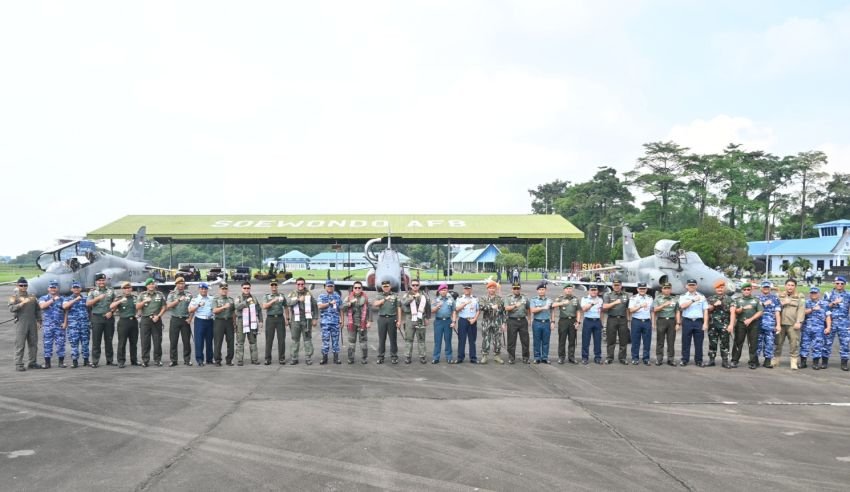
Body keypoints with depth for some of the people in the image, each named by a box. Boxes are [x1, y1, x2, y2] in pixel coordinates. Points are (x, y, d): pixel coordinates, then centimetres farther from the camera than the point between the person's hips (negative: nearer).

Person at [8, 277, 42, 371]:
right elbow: (11, 308, -14)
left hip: (32, 324, 4)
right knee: (20, 345, -5)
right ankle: (18, 365, -3)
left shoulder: (32, 297, 16)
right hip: (21, 324, -4)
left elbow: (38, 309, 19)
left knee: (33, 344, 6)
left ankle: (32, 363, 15)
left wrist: (38, 321, 11)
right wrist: (22, 303, -25)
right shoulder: (14, 298, 3)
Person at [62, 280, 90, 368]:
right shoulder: (68, 299, 8)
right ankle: (75, 361, 0)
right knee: (74, 342, -3)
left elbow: (89, 310, 16)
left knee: (85, 342, 4)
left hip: (85, 324, 2)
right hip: (73, 325, -2)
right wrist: (75, 299, -17)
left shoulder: (85, 298, 13)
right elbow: (64, 306, -13)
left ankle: (86, 360, 11)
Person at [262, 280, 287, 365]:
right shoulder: (266, 296, 9)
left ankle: (281, 358, 4)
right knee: (269, 339, -1)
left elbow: (285, 307, 15)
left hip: (280, 318, 1)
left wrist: (286, 319, 6)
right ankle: (268, 359, 4)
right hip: (270, 319, -1)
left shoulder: (281, 296, 13)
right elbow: (264, 306, -8)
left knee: (281, 339, -1)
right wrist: (273, 301, -17)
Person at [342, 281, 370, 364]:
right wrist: (350, 302, -17)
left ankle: (364, 358, 8)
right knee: (351, 340, 5)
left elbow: (369, 310, 4)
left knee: (363, 339, 1)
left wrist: (369, 321, -2)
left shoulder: (365, 298, 5)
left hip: (362, 323, -1)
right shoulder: (349, 297, 8)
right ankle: (350, 358, 12)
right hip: (351, 323, 1)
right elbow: (343, 307, -3)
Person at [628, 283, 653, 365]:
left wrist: (653, 322, 9)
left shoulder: (650, 299, 13)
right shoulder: (633, 298, 3)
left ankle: (646, 358, 10)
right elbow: (631, 310, -9)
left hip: (647, 321, 3)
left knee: (647, 342, 3)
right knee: (635, 341, 0)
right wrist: (641, 306, -23)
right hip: (636, 321, -3)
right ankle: (634, 358, 6)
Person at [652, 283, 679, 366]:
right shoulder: (658, 298, 8)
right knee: (660, 341, 0)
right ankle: (659, 359, 4)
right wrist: (664, 305, -17)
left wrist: (678, 323, 1)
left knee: (671, 341, 1)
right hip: (661, 320, -1)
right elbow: (655, 309, -3)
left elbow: (677, 312, 9)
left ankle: (670, 359, 6)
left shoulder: (675, 299, 13)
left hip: (672, 321, 1)